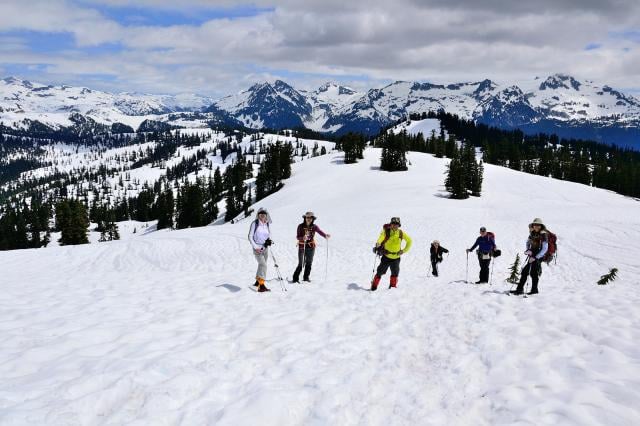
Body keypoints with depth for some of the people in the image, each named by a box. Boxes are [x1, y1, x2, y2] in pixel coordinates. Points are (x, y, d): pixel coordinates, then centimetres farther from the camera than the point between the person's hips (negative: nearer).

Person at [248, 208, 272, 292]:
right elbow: (250, 237, -6)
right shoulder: (254, 223, -6)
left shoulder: (266, 224, 9)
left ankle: (257, 281, 36)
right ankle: (261, 285, -26)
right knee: (263, 265, -21)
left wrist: (269, 240, -4)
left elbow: (269, 235, 19)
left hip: (265, 248, 6)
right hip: (257, 248, -6)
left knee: (262, 265, 16)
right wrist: (255, 247, -14)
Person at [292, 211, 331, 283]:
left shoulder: (314, 227, -2)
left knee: (309, 263, 8)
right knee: (301, 264, -4)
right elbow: (297, 237, -12)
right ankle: (295, 278, 8)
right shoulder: (300, 226, -8)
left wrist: (326, 236, -38)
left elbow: (320, 232, -18)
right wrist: (303, 238, -33)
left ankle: (306, 277, 23)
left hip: (311, 246, 3)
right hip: (302, 246, -3)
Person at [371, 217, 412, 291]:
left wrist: (404, 250, 2)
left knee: (395, 273, 4)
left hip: (396, 257, 2)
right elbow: (381, 237, -30)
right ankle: (374, 286, 17)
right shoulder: (386, 231, -11)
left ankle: (392, 286, 24)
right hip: (386, 256, -2)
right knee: (380, 271, 3)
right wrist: (378, 243, -51)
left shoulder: (401, 233, -3)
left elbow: (409, 241, 9)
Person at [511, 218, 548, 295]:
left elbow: (545, 249, -15)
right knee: (524, 271, 6)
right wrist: (528, 250, 3)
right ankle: (520, 289, 12)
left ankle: (534, 290, 12)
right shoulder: (532, 233, 7)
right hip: (532, 255, 7)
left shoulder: (543, 235, -12)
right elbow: (528, 242, 22)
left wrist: (536, 257, -19)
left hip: (539, 256, -7)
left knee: (534, 272, -3)